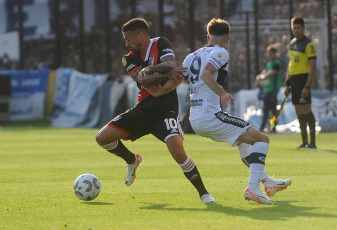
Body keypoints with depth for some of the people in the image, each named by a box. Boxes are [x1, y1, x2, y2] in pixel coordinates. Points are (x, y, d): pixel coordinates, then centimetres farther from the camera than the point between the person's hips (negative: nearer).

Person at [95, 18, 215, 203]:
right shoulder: (129, 59, 9)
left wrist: (149, 69, -14)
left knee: (177, 151, -28)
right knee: (102, 138, -1)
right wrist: (165, 74, -21)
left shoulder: (160, 44, -1)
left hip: (166, 109, -6)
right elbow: (142, 79, -10)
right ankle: (132, 160, 28)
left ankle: (203, 193, -10)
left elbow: (170, 65, -20)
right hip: (143, 109, 6)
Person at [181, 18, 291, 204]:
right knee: (262, 139, -6)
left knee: (243, 139, 31)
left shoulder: (192, 56, 18)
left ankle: (267, 182, 37)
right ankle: (253, 187, -23)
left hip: (195, 119, 9)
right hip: (209, 115, -9)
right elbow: (206, 74, -22)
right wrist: (222, 93, -31)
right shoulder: (220, 52, -5)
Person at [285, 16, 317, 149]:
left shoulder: (308, 45, -11)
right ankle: (304, 142, 12)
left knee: (306, 110, -11)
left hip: (303, 79, -8)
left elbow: (313, 67, -15)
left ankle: (312, 142, -8)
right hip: (294, 80, 8)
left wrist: (307, 87, -21)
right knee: (299, 112, 8)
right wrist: (287, 84, 16)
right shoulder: (292, 44, 14)